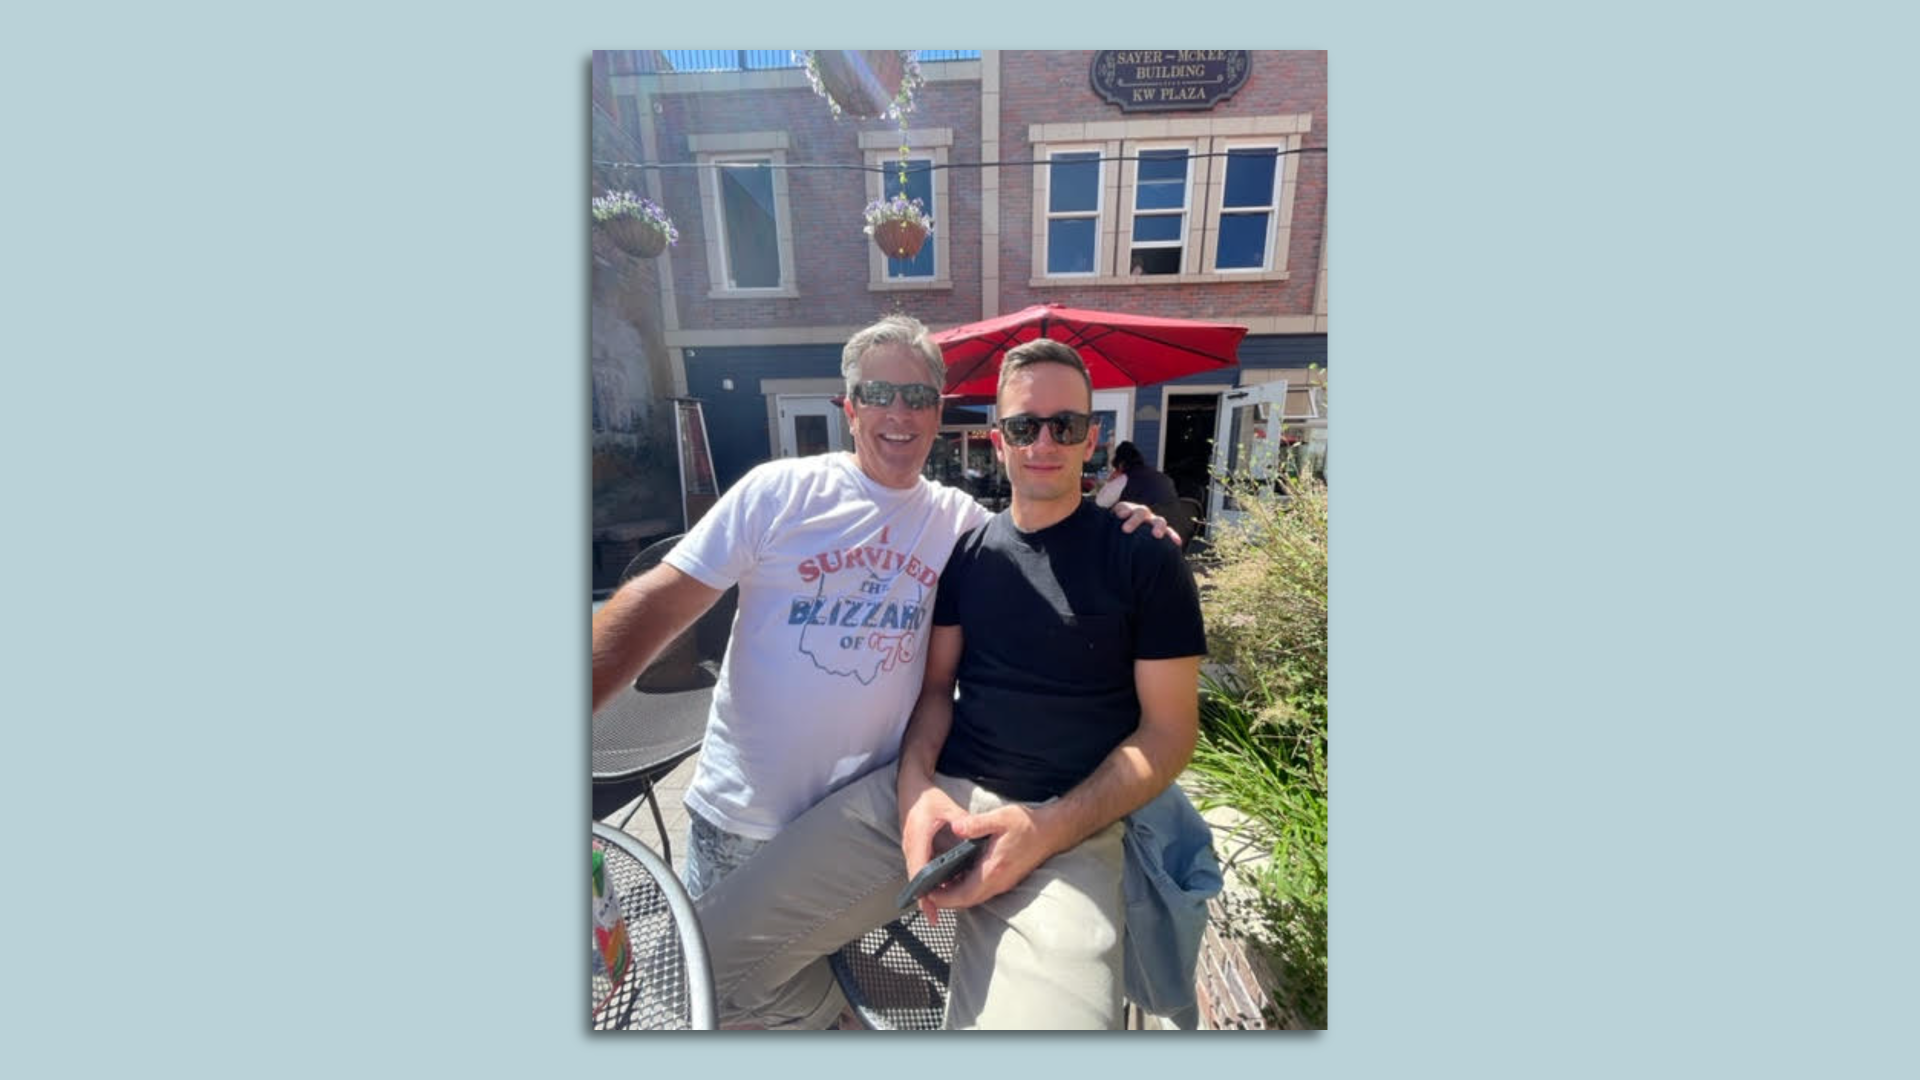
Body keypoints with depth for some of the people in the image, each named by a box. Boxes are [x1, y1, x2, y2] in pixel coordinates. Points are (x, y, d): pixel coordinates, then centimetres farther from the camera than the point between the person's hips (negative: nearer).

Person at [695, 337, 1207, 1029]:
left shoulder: (1145, 560, -1)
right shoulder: (967, 551, 9)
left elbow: (1169, 729, -2)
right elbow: (937, 684, 11)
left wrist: (1050, 829, -15)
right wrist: (915, 784, -9)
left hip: (1068, 823, -2)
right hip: (933, 792, 3)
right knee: (718, 947, -6)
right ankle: (828, 1024, 25)